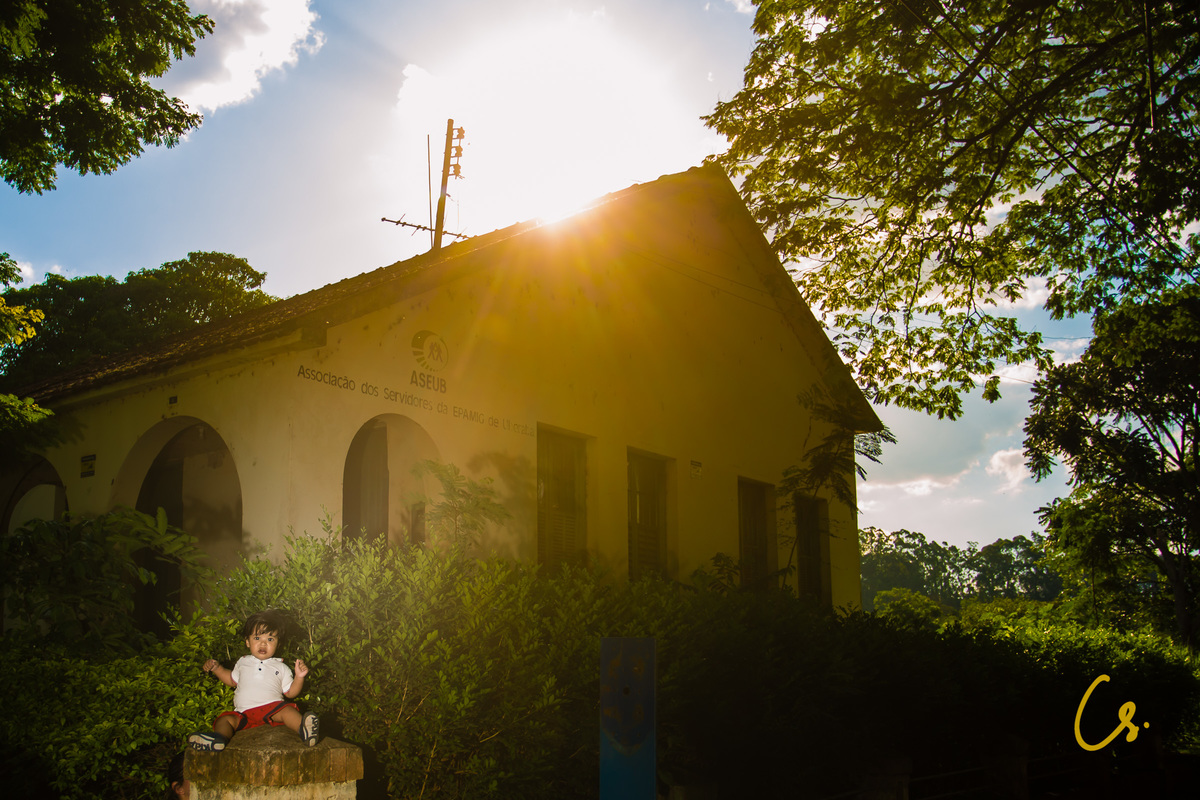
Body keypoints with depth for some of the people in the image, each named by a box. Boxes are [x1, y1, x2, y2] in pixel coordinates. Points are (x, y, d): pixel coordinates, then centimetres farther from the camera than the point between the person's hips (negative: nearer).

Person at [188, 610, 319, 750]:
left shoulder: (280, 667, 20)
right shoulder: (243, 662, 26)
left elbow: (290, 692, 18)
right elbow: (232, 679, 41)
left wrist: (299, 677, 2)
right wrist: (216, 668, 29)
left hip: (272, 708, -2)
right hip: (244, 713, 2)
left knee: (287, 710, -33)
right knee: (225, 719, -26)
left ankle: (303, 728, -58)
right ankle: (219, 737, -56)